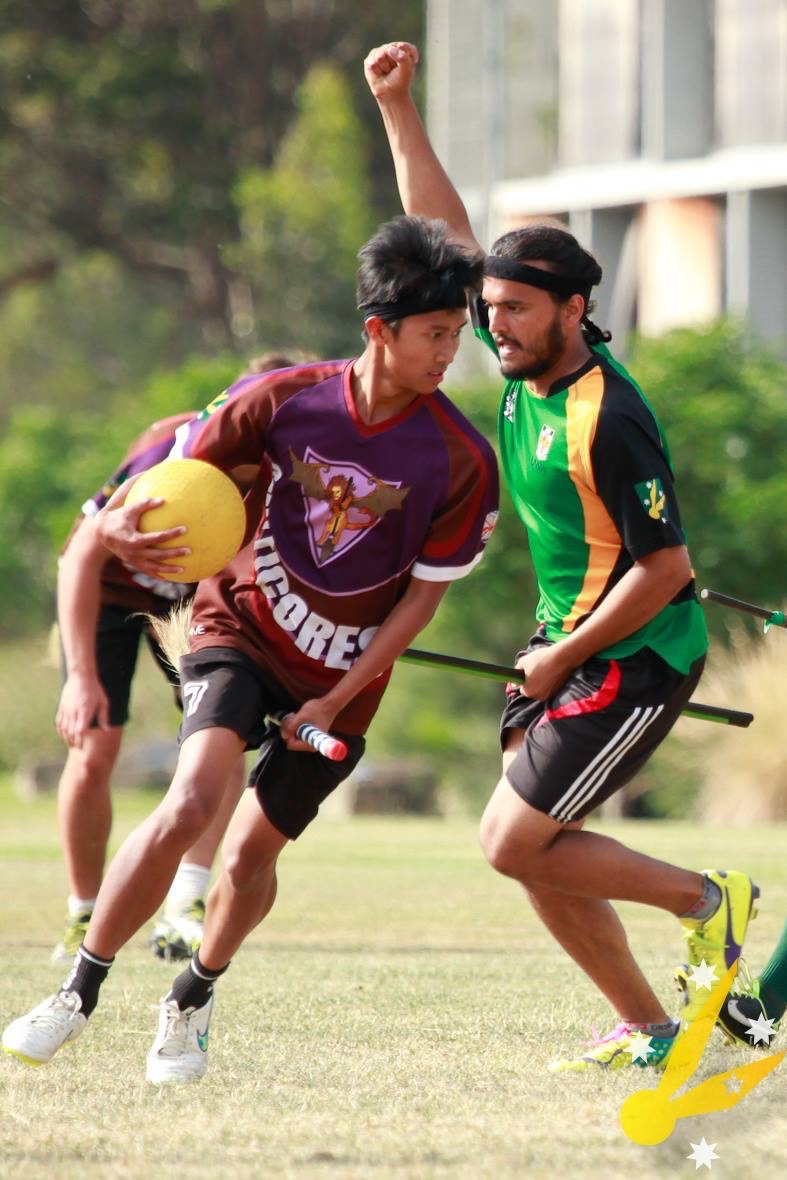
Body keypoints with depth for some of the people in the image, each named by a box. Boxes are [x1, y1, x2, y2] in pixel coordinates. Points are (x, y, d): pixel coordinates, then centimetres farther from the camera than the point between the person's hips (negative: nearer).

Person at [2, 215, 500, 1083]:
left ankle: (191, 1003, 33)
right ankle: (77, 995, -13)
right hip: (242, 629, -1)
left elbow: (424, 594, -7)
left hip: (344, 677, 1)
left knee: (249, 859, 2)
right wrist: (122, 529, -24)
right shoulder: (284, 399, -12)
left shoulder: (461, 460, -13)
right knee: (191, 802, -24)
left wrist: (338, 699, -10)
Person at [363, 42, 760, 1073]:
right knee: (535, 851, 6)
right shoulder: (528, 362, 0)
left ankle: (705, 900, 4)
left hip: (637, 659, -9)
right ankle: (647, 1031, 14)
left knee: (513, 844, -9)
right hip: (573, 647, 9)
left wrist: (562, 659, -14)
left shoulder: (606, 422, -24)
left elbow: (666, 569, -23)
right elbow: (445, 235, 8)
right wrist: (397, 108, 1)